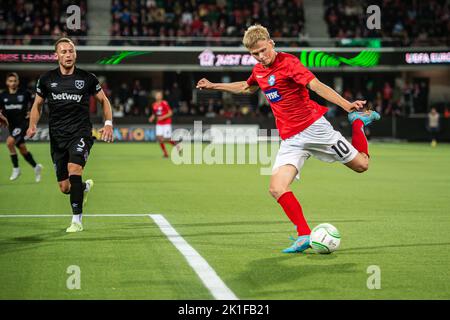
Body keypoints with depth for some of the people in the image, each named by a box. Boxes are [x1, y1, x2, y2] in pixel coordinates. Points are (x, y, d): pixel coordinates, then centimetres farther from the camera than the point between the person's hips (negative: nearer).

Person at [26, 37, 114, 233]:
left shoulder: (87, 78, 0)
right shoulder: (47, 79, 4)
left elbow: (103, 100, 13)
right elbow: (37, 105, 15)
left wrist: (108, 123, -1)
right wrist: (33, 125, -2)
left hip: (81, 133, -2)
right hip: (57, 137, 3)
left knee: (74, 169, -27)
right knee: (65, 188, 3)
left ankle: (77, 220, -18)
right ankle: (85, 187, 41)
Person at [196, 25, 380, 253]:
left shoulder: (288, 63, -13)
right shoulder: (258, 71, 9)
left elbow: (317, 86, -25)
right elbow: (247, 88, 33)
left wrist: (347, 105, -39)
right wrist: (213, 86, 35)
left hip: (314, 128, -5)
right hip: (290, 140, 5)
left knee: (361, 165, 2)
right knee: (277, 189, -16)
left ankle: (358, 122, 29)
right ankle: (304, 235, -9)